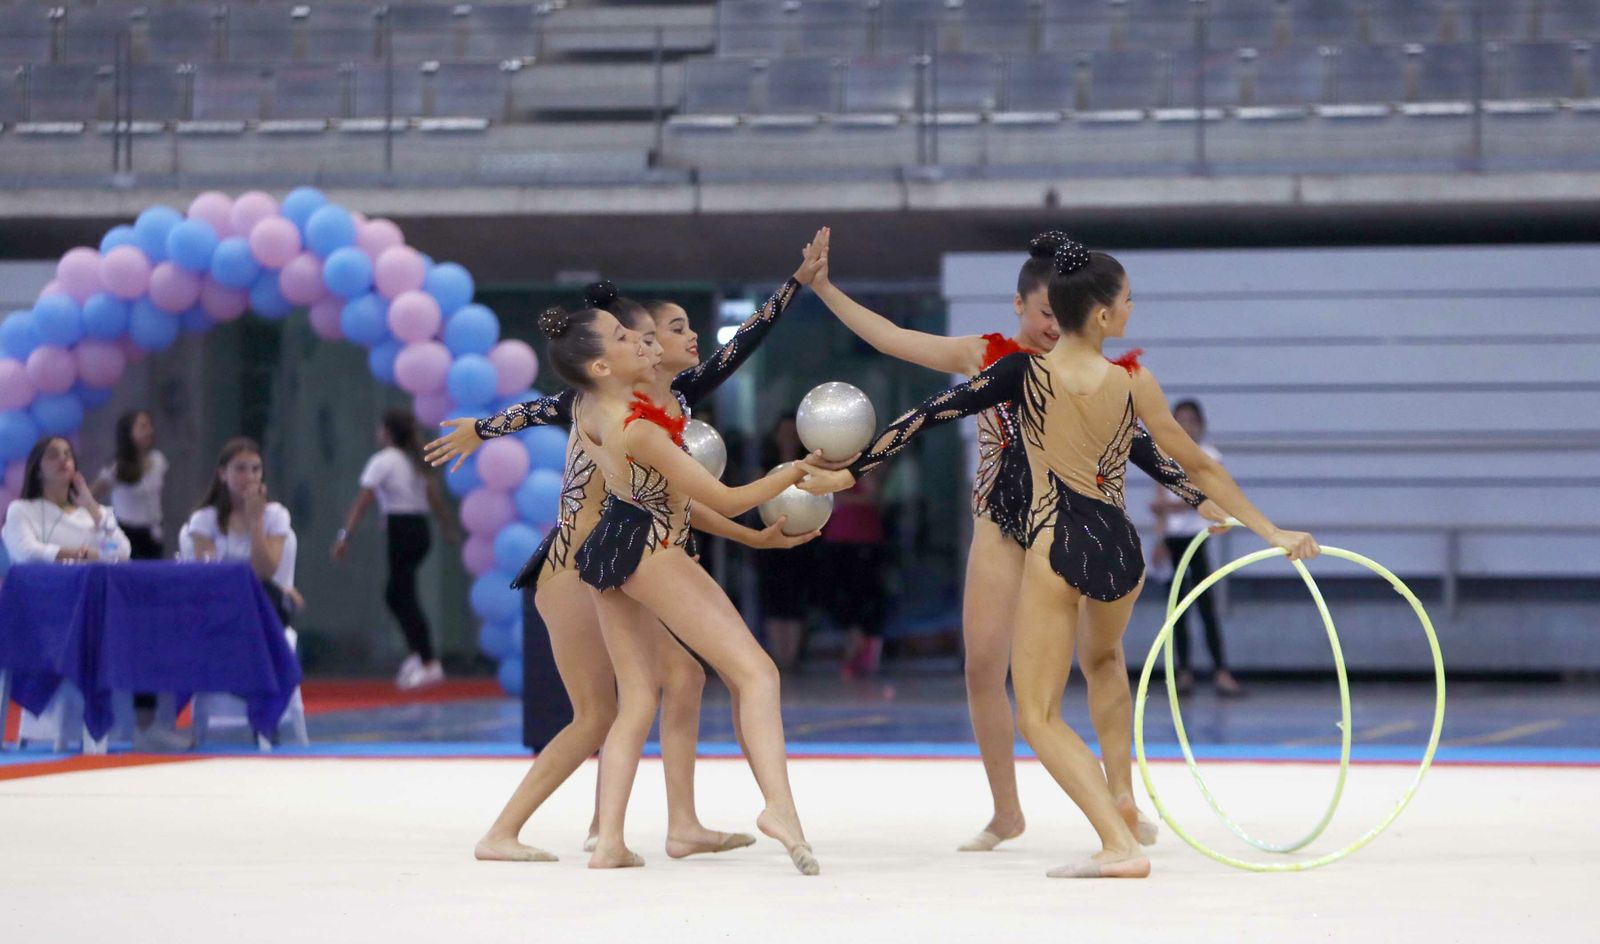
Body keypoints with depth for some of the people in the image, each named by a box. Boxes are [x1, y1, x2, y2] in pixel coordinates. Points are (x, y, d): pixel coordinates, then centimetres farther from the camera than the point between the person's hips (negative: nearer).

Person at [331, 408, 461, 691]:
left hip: (401, 530, -8)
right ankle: (418, 654, 10)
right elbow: (436, 497, 14)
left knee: (404, 596, -7)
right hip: (421, 530, 8)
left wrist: (345, 535, -17)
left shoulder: (383, 461, -6)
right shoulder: (417, 461, 16)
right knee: (396, 594, 18)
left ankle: (429, 664, -13)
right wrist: (450, 529, 22)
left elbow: (362, 501, -13)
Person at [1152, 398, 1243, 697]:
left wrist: (1169, 505, -24)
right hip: (1171, 537, 4)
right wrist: (1161, 539, 2)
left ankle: (1220, 670, -12)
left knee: (1205, 604, -11)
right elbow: (1161, 501, 10)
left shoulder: (1208, 457, 0)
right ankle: (1184, 670, 4)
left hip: (1197, 536, -4)